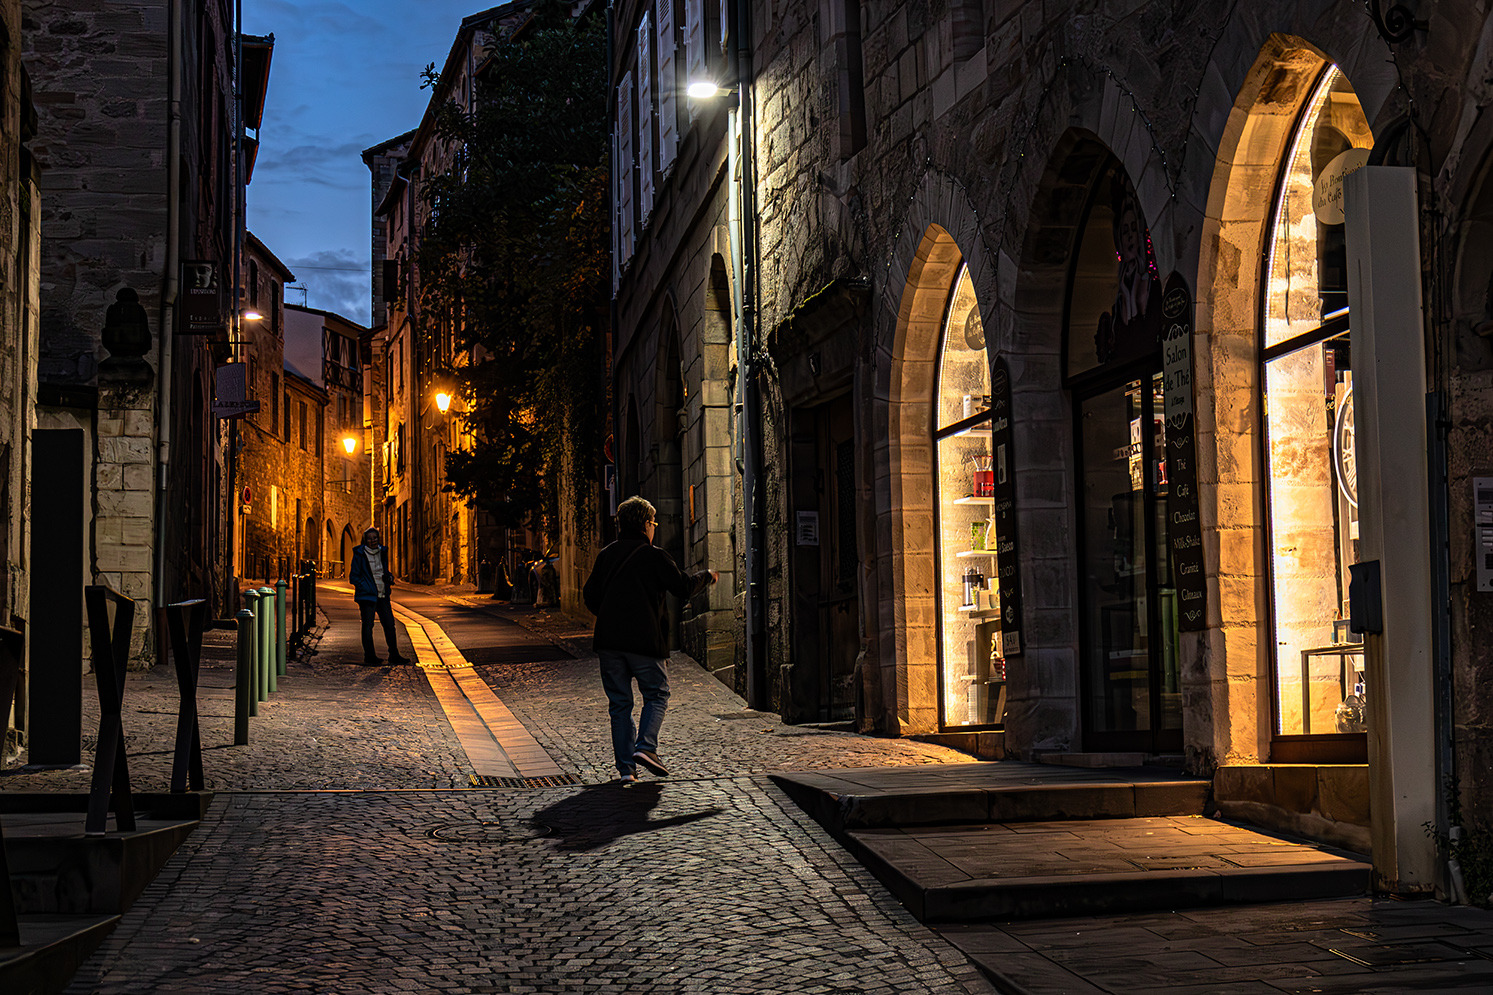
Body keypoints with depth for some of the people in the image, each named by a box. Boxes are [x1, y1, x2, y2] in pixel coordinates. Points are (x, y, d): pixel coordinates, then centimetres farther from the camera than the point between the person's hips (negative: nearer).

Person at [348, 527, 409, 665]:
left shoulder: (382, 552, 10)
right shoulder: (360, 555, -7)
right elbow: (353, 577, -5)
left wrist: (389, 577, 3)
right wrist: (366, 587, -15)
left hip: (382, 595, 6)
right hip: (367, 596, -6)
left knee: (389, 624, 7)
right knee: (368, 625, -5)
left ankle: (394, 656, 16)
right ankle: (369, 658, 2)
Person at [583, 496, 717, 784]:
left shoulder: (605, 555, 10)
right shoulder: (654, 556, -4)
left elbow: (590, 595, 13)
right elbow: (684, 587, -4)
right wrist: (707, 576, 15)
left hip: (609, 641, 4)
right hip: (645, 641, -4)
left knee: (619, 703, 9)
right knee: (656, 695, 11)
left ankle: (625, 767, 5)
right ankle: (646, 746, -11)